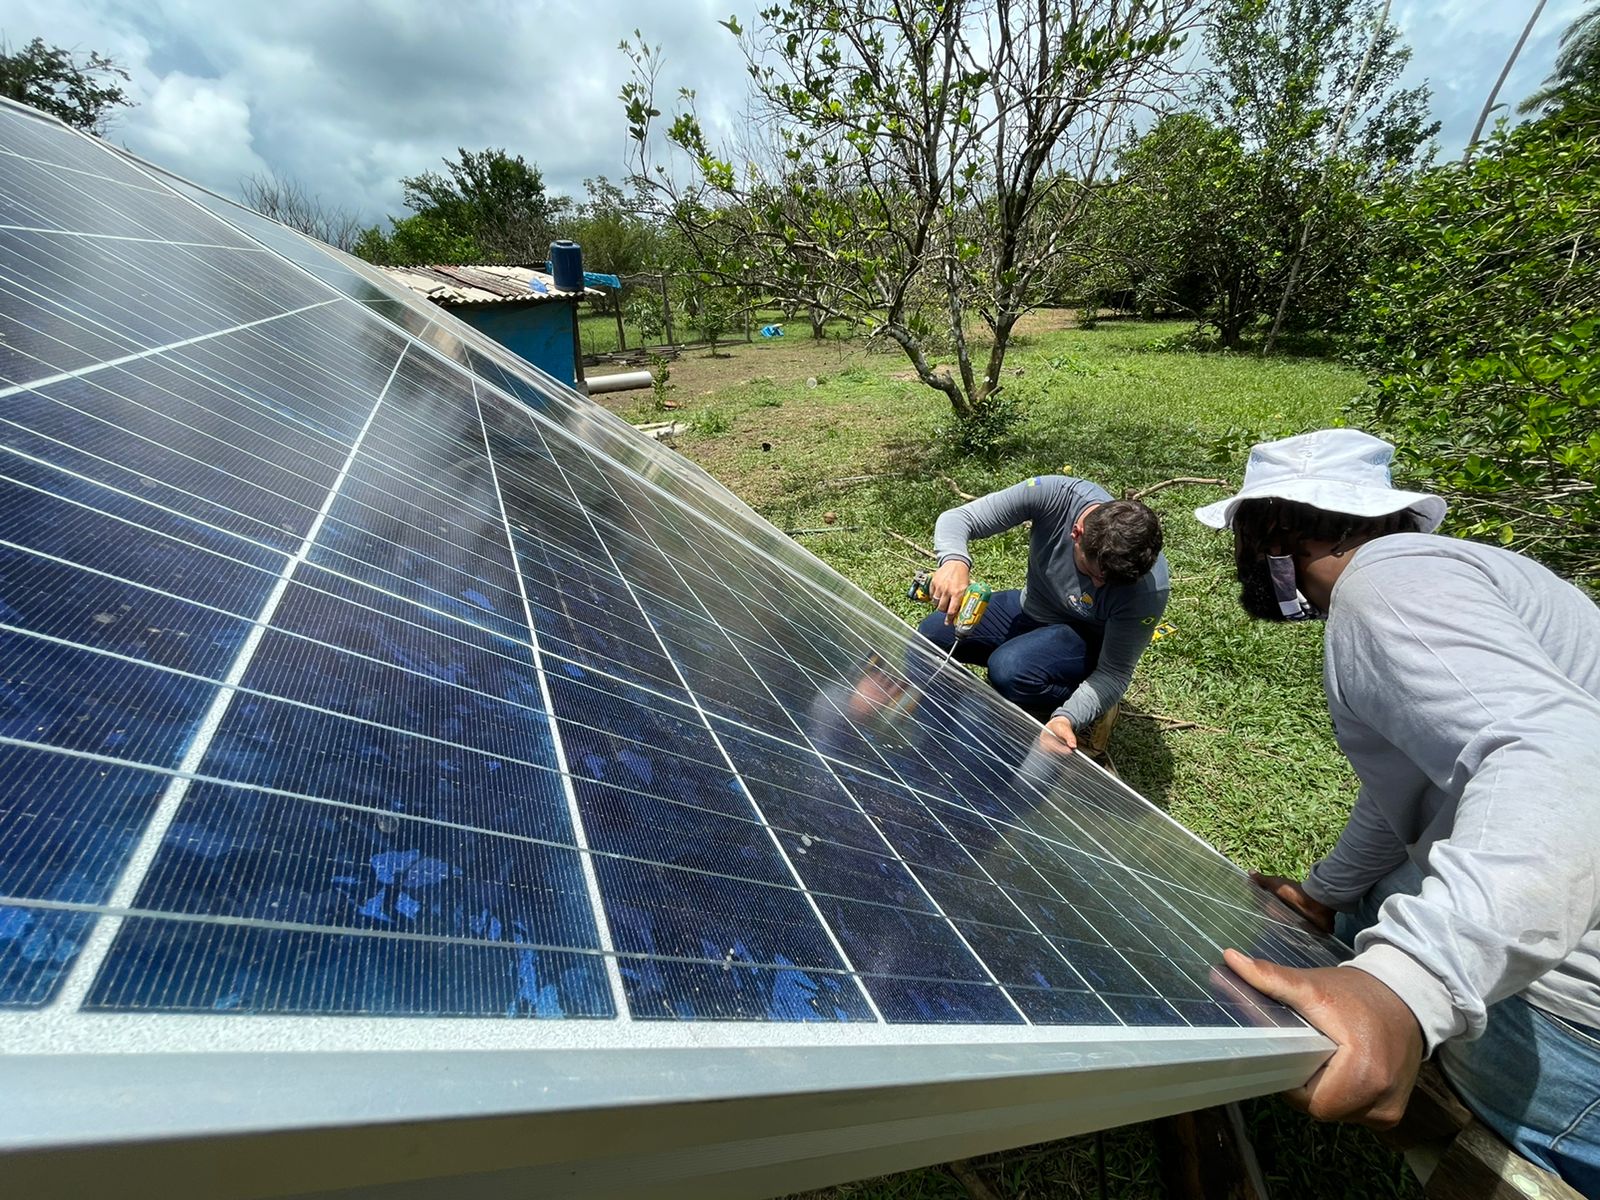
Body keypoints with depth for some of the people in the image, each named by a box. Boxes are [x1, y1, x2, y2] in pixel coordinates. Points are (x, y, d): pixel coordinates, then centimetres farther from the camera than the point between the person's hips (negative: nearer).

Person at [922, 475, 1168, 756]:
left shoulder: (1149, 589, -32)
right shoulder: (1053, 493, -29)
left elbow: (1114, 673, -21)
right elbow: (957, 517, -26)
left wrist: (1067, 719, -38)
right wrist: (955, 561, -48)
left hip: (1087, 638, -4)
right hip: (1028, 607, 4)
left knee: (1009, 670, -33)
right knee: (930, 635, -9)